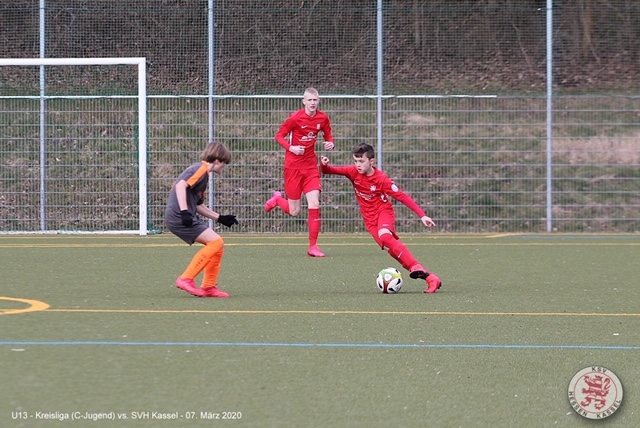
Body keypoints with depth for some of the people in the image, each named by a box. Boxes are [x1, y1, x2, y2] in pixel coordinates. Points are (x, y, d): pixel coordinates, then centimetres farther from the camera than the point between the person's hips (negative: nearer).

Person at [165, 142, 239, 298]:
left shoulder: (202, 171, 25)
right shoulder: (201, 169, -6)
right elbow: (181, 185, -22)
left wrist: (220, 218, 29)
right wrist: (184, 211, -28)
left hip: (186, 218, 10)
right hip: (178, 217, -10)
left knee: (217, 246, 11)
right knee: (216, 242, -16)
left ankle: (208, 287, 13)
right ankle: (186, 279, -15)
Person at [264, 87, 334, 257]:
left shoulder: (323, 118, 0)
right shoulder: (295, 118, -13)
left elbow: (328, 136, 15)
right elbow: (279, 136, -6)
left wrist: (330, 143, -9)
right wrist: (290, 148, -24)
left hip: (311, 167, 3)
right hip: (293, 166, -3)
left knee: (314, 205, -10)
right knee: (294, 211, 3)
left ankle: (313, 246, -3)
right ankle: (277, 199, 38)